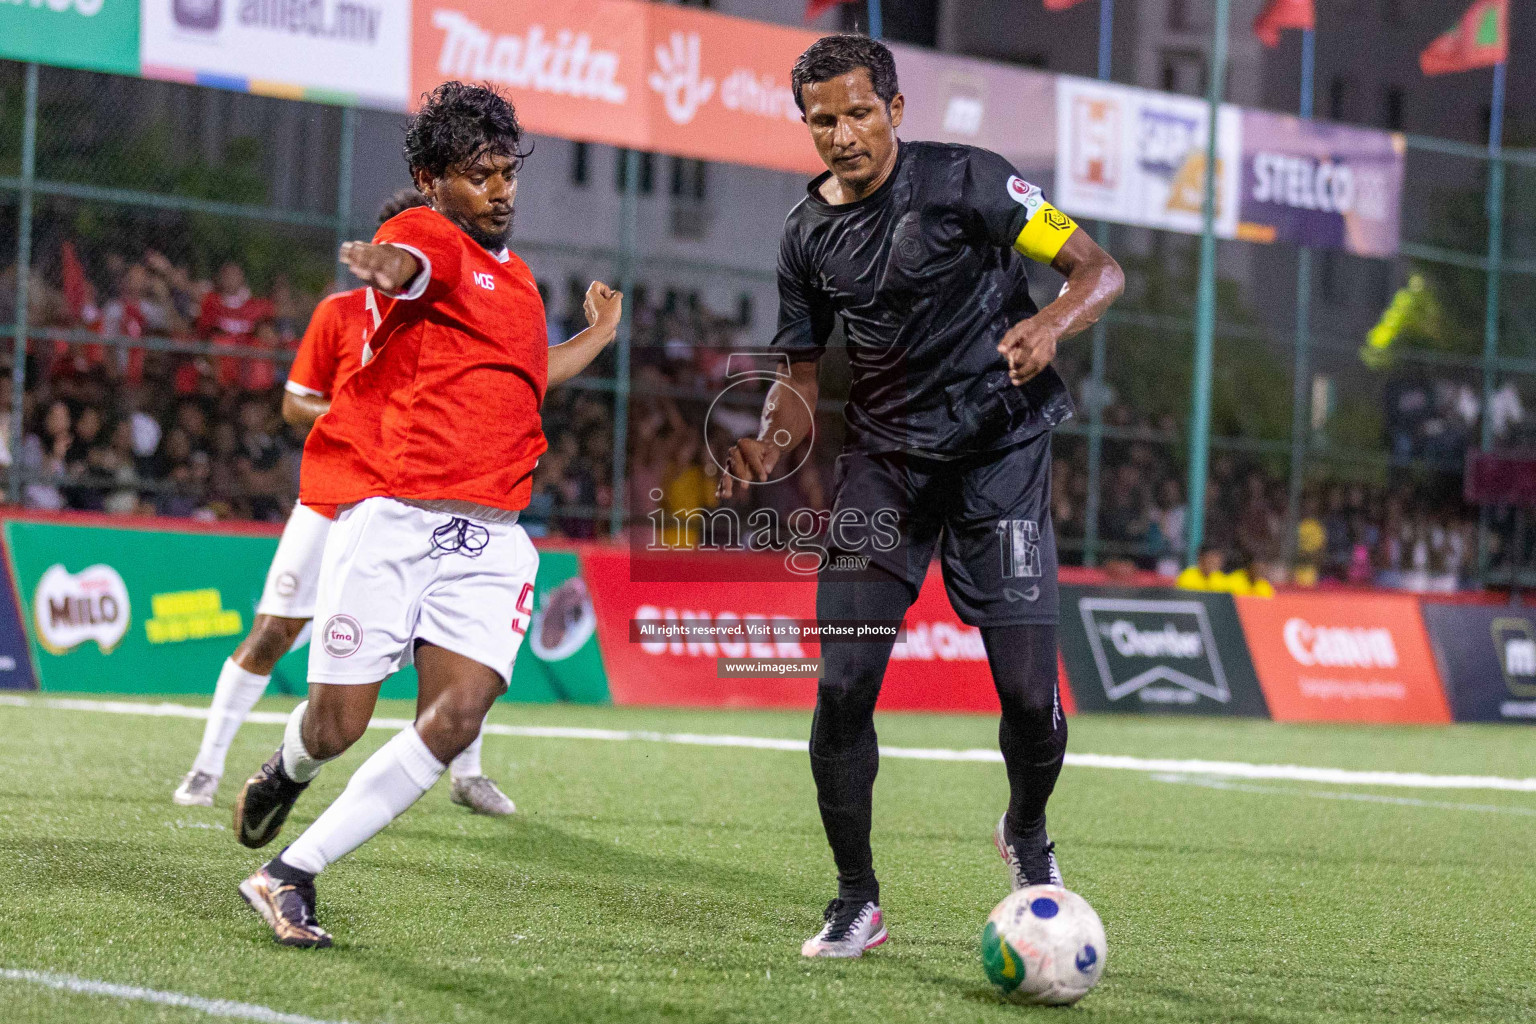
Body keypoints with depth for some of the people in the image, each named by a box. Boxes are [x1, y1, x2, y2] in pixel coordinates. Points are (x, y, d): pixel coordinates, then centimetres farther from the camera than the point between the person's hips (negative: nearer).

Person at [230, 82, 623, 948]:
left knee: (458, 715, -14)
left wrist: (597, 340, 48)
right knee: (339, 725, -3)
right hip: (393, 512, -6)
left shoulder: (514, 276, 23)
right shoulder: (428, 237, -2)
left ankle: (292, 874, -5)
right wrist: (386, 266, -53)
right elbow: (409, 265, -30)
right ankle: (289, 771, 37)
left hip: (491, 534, 6)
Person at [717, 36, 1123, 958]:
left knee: (1029, 691, -9)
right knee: (844, 684, -9)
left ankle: (1027, 833, 25)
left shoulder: (963, 180, -9)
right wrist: (770, 446, -6)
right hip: (885, 454, 4)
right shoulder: (809, 234, 6)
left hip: (1001, 442, -3)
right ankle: (858, 902, 7)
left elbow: (1100, 269, -7)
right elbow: (802, 374, 16)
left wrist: (1051, 323, -28)